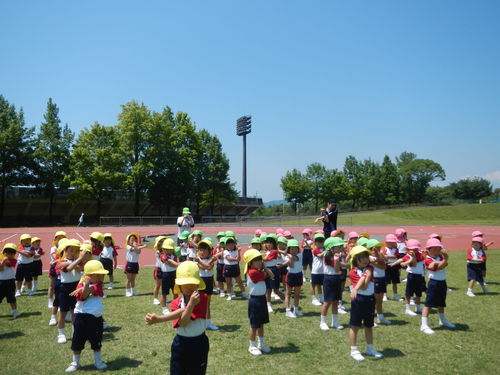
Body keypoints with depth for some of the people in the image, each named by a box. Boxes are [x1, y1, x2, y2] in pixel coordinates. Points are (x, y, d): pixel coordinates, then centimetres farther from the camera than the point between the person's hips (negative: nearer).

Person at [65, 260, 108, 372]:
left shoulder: (99, 284, 3)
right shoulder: (81, 284, -4)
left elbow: (94, 290, -20)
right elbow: (83, 297, -20)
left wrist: (81, 290, -30)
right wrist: (86, 285, -31)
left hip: (97, 318, 2)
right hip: (82, 317, -2)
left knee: (97, 342, 13)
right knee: (77, 342, 9)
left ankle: (98, 361, 28)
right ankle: (75, 362, 26)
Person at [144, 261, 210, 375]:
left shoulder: (202, 298, -14)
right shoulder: (175, 304, -5)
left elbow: (183, 311, -25)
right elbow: (182, 323, -23)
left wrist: (158, 319, -30)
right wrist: (191, 303, -37)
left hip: (199, 345, -2)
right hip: (180, 345, 2)